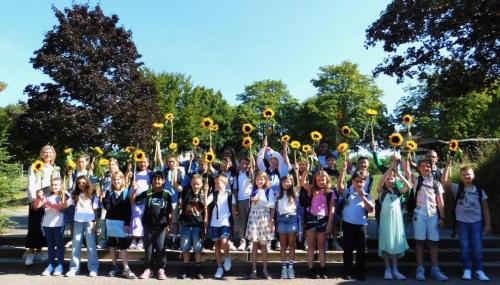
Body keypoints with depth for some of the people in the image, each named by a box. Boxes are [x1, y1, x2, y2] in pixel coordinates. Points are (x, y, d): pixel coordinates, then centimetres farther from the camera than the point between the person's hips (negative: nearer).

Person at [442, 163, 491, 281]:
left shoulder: (479, 190, 6)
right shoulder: (457, 188, 2)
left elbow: (485, 208, 8)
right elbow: (444, 181, -13)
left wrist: (487, 224, 3)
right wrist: (448, 165, -15)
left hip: (477, 222, 1)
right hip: (462, 222, 0)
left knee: (477, 247, 0)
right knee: (465, 247, 2)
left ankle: (479, 270, 9)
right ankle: (467, 270, 10)